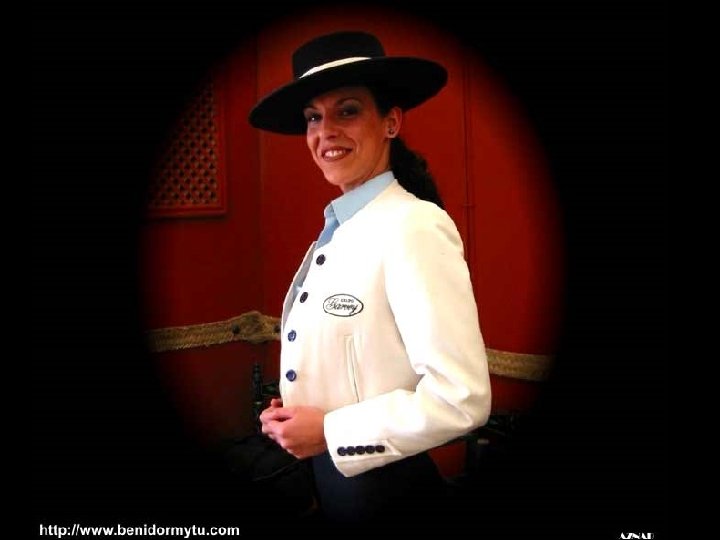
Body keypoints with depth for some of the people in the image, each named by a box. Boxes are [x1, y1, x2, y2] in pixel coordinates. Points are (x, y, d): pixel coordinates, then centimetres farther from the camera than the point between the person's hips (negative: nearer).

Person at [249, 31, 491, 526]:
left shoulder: (415, 227, -21)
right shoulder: (336, 229, 2)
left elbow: (463, 397, -24)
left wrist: (328, 430, -18)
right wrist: (288, 414, -1)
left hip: (388, 490, -7)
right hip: (329, 477, 7)